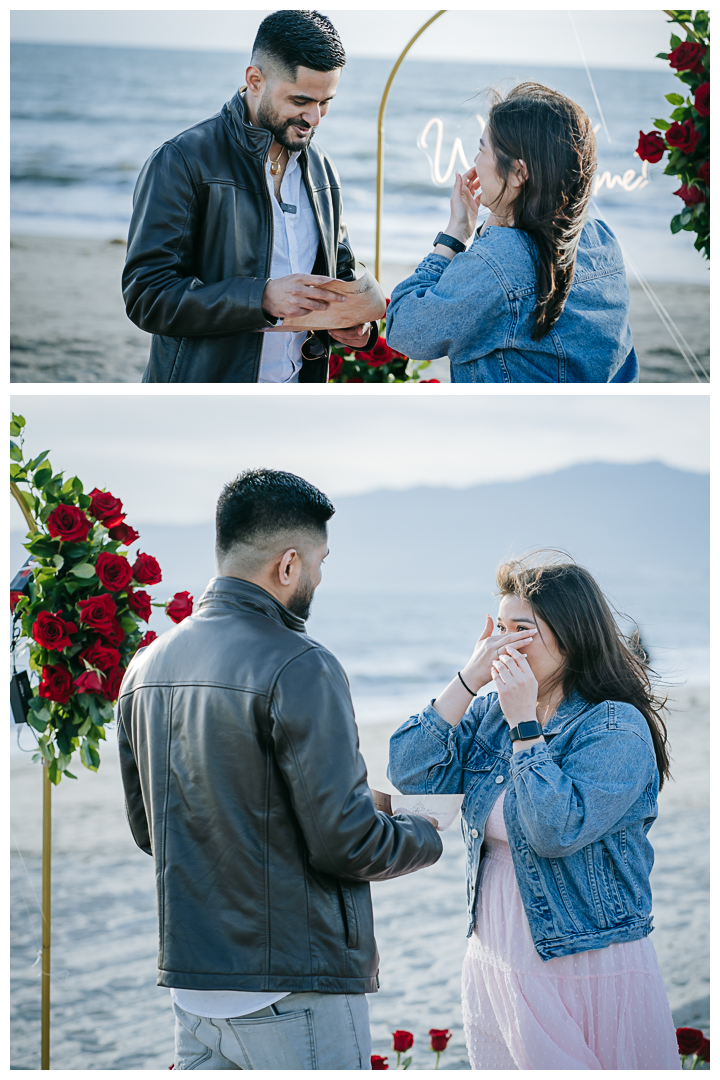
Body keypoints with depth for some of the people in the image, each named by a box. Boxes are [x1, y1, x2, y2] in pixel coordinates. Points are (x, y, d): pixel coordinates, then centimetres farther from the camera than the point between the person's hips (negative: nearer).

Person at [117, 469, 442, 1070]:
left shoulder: (147, 667, 8)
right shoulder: (297, 668, -16)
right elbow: (343, 841, -19)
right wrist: (424, 836, 3)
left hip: (192, 977, 7)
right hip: (294, 987, -7)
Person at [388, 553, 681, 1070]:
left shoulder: (618, 728, -12)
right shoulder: (489, 715, 7)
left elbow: (556, 832, -24)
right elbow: (410, 773, -5)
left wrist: (525, 723, -20)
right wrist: (470, 679, -9)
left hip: (591, 974, -6)